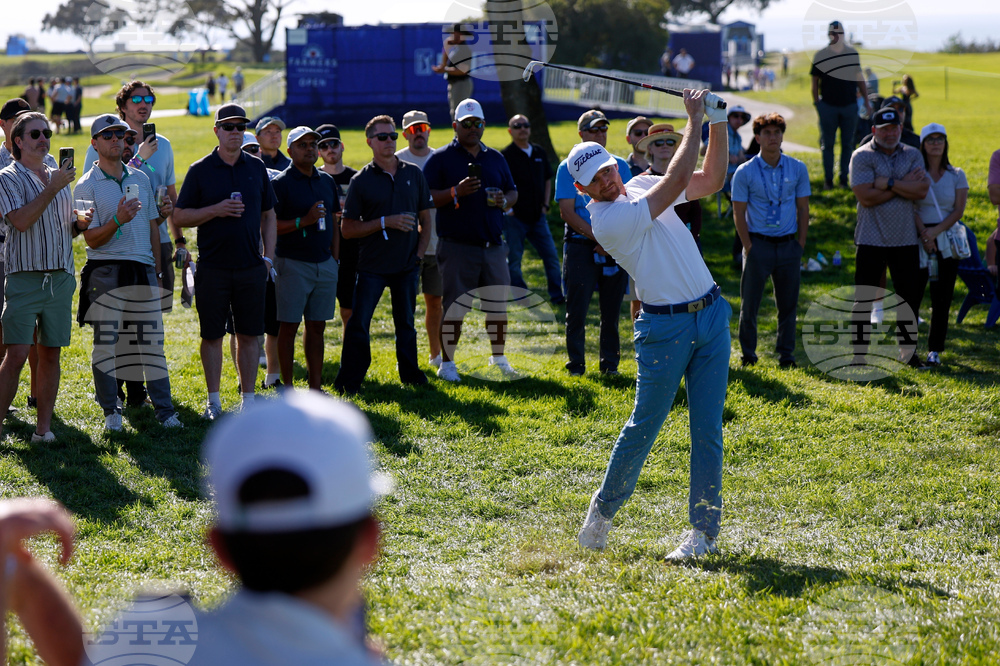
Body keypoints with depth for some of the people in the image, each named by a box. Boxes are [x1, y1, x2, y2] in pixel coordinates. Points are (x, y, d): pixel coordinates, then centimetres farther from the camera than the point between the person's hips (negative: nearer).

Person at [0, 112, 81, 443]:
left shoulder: (58, 175, 17)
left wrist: (82, 221, 2)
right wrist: (53, 188, -16)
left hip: (60, 277, 5)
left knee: (51, 353, 5)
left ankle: (44, 428, 9)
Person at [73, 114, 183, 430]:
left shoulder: (141, 179, 14)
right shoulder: (86, 186, -1)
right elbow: (92, 239, -7)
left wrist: (157, 268, 15)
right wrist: (118, 221, -24)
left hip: (143, 270, 4)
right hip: (105, 271, -4)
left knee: (152, 339, 2)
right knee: (106, 341, -1)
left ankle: (164, 408, 6)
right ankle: (111, 410, 8)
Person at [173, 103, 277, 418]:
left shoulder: (256, 168, 9)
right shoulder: (201, 170, 0)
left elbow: (268, 215, 16)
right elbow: (179, 216, -1)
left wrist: (268, 256, 7)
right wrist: (216, 210, -15)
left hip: (251, 267, 2)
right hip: (212, 268, -2)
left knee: (249, 334, 5)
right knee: (212, 335, 3)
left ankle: (248, 400, 13)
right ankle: (213, 402, 12)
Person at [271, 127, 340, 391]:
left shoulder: (327, 181, 13)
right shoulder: (280, 183, -6)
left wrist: (335, 259, 14)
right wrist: (303, 221, -20)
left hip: (325, 264, 6)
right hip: (293, 264, -6)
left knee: (317, 326, 8)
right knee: (289, 326, -1)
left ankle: (316, 387, 12)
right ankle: (287, 387, 4)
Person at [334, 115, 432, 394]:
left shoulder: (414, 174, 7)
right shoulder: (361, 180, -3)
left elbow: (425, 219, 13)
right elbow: (348, 229, -5)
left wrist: (419, 253, 1)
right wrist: (385, 223, -15)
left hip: (407, 265, 3)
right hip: (372, 266, -3)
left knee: (405, 323, 12)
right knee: (358, 324, -6)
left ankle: (409, 372, 26)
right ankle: (349, 382, 2)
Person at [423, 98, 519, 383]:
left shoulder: (495, 158, 16)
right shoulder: (441, 158, 0)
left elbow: (513, 192, 22)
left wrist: (504, 200, -1)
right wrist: (457, 192, -20)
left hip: (492, 244, 5)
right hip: (457, 244, -5)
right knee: (454, 305, -3)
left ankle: (498, 357, 22)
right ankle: (447, 363, 5)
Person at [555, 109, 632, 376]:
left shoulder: (620, 166, 12)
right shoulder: (568, 168, 3)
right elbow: (567, 212, -5)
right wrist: (598, 238, -13)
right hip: (581, 245, -2)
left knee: (612, 309, 5)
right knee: (577, 309, -2)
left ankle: (610, 362, 15)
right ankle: (576, 364, 7)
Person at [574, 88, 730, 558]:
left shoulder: (641, 185, 10)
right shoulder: (607, 220, -16)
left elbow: (711, 180, 15)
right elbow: (678, 179, -19)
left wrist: (718, 124, 3)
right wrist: (694, 121, -13)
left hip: (711, 316, 6)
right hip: (665, 327, -6)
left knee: (707, 431, 2)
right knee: (644, 426, -3)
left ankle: (704, 529, 6)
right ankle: (602, 510, 17)